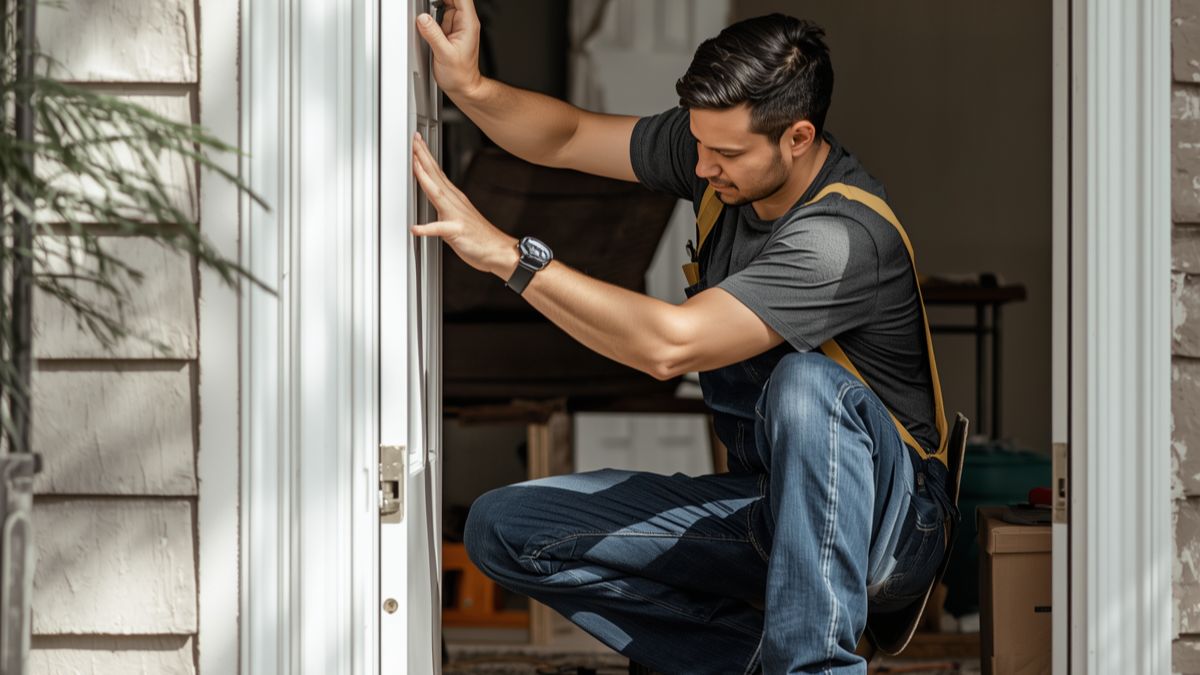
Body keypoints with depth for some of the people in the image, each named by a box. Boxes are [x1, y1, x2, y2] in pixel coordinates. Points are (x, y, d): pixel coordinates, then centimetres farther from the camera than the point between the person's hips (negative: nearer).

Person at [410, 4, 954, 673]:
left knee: (805, 381, -41)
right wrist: (468, 86, -12)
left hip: (885, 523, -8)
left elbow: (671, 343, -37)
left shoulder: (847, 236, -28)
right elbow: (567, 137, 9)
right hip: (757, 505, 8)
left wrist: (507, 253, -33)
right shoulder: (720, 143, -2)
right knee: (502, 528, -6)